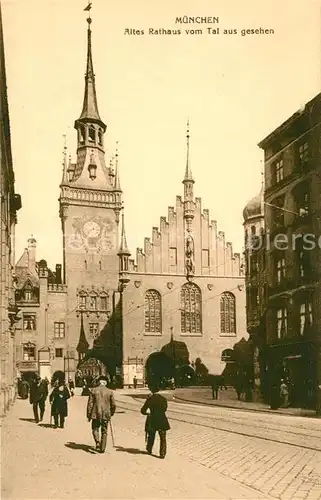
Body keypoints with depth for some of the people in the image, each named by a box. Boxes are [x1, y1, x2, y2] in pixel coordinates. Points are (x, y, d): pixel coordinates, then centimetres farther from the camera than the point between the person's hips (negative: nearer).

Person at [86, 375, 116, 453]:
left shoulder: (93, 390, -1)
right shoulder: (110, 392, 1)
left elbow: (90, 404, -2)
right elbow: (113, 405, 4)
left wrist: (89, 415, 5)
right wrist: (111, 413, 21)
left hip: (96, 414, -1)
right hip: (106, 415, 1)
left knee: (95, 429, 15)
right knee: (104, 432, 12)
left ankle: (97, 442, -9)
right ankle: (102, 448, 12)